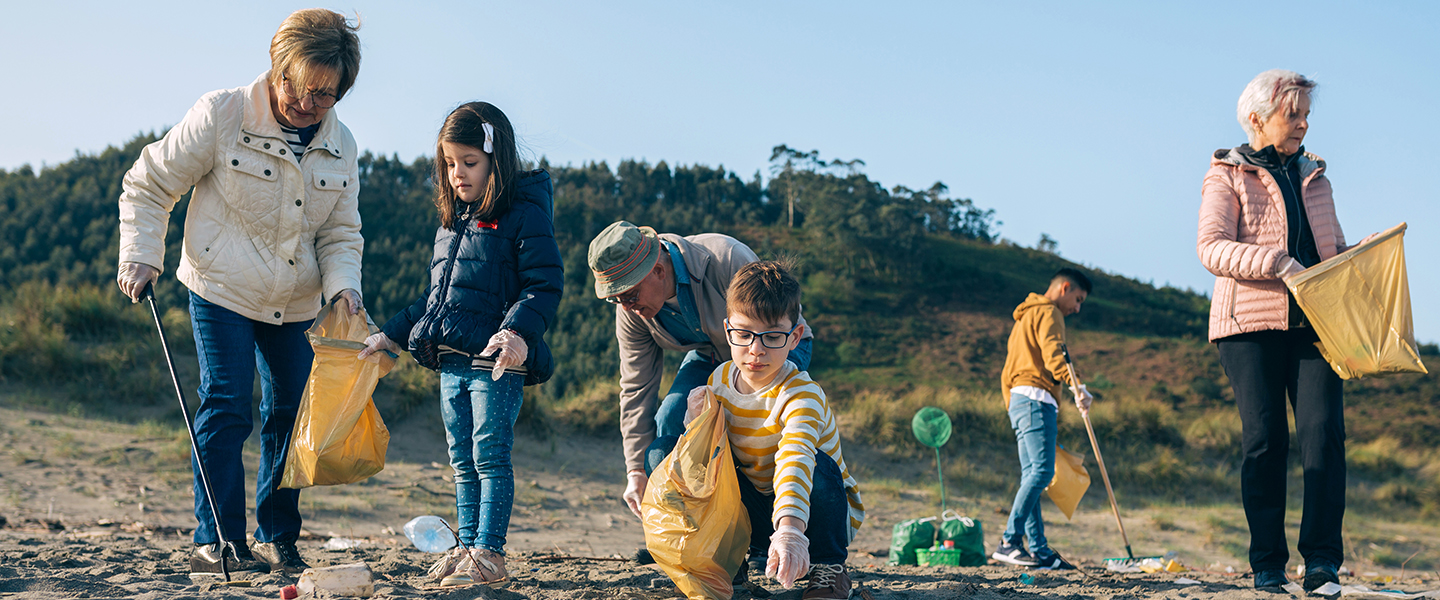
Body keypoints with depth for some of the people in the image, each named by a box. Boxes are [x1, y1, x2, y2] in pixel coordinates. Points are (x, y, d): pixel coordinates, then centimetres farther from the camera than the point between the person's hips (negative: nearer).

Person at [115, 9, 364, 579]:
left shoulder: (341, 147, 0)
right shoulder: (222, 115, -14)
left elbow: (340, 234, 6)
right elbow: (148, 185, -7)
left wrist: (344, 286, -13)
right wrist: (141, 255, -17)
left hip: (297, 304, 5)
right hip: (223, 292, -5)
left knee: (294, 413, 8)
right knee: (226, 409, -12)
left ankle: (278, 538, 22)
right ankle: (215, 542, -4)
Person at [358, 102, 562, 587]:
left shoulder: (525, 215, -7)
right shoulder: (452, 222, 18)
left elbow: (545, 285, -14)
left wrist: (519, 331, -30)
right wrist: (390, 335, 26)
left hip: (497, 364, -8)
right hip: (451, 363, 8)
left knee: (490, 458, -6)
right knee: (462, 462, 11)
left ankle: (490, 552, -1)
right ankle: (468, 546, 18)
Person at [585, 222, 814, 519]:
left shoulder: (729, 261, -38)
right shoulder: (631, 310, -18)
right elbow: (637, 388, -9)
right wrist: (636, 470, -12)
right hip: (708, 355, 5)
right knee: (668, 423, -17)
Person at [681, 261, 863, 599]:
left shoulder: (802, 395, -29)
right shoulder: (719, 381, -8)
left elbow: (795, 460, -50)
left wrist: (790, 529, -68)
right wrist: (698, 425, -21)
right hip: (757, 508, 5)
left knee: (819, 466, -34)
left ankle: (827, 569, -11)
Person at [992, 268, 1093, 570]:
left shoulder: (1024, 316, 30)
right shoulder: (1048, 313, 0)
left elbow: (1007, 374, 30)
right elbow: (1053, 355, -18)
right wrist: (1077, 387, -30)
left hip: (1018, 398, 10)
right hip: (1036, 399, -10)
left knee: (1031, 476, 4)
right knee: (1042, 471, -17)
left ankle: (1040, 550, 0)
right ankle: (1009, 541, -25)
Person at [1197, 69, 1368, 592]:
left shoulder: (1314, 177, 23)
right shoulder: (1227, 176, 6)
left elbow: (1335, 249, 24)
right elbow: (1211, 247, -8)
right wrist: (1275, 261, -21)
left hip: (1313, 323, 4)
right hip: (1251, 323, -4)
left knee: (1323, 430, -12)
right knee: (1264, 438, -5)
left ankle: (1322, 559, -11)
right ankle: (1268, 563, 2)